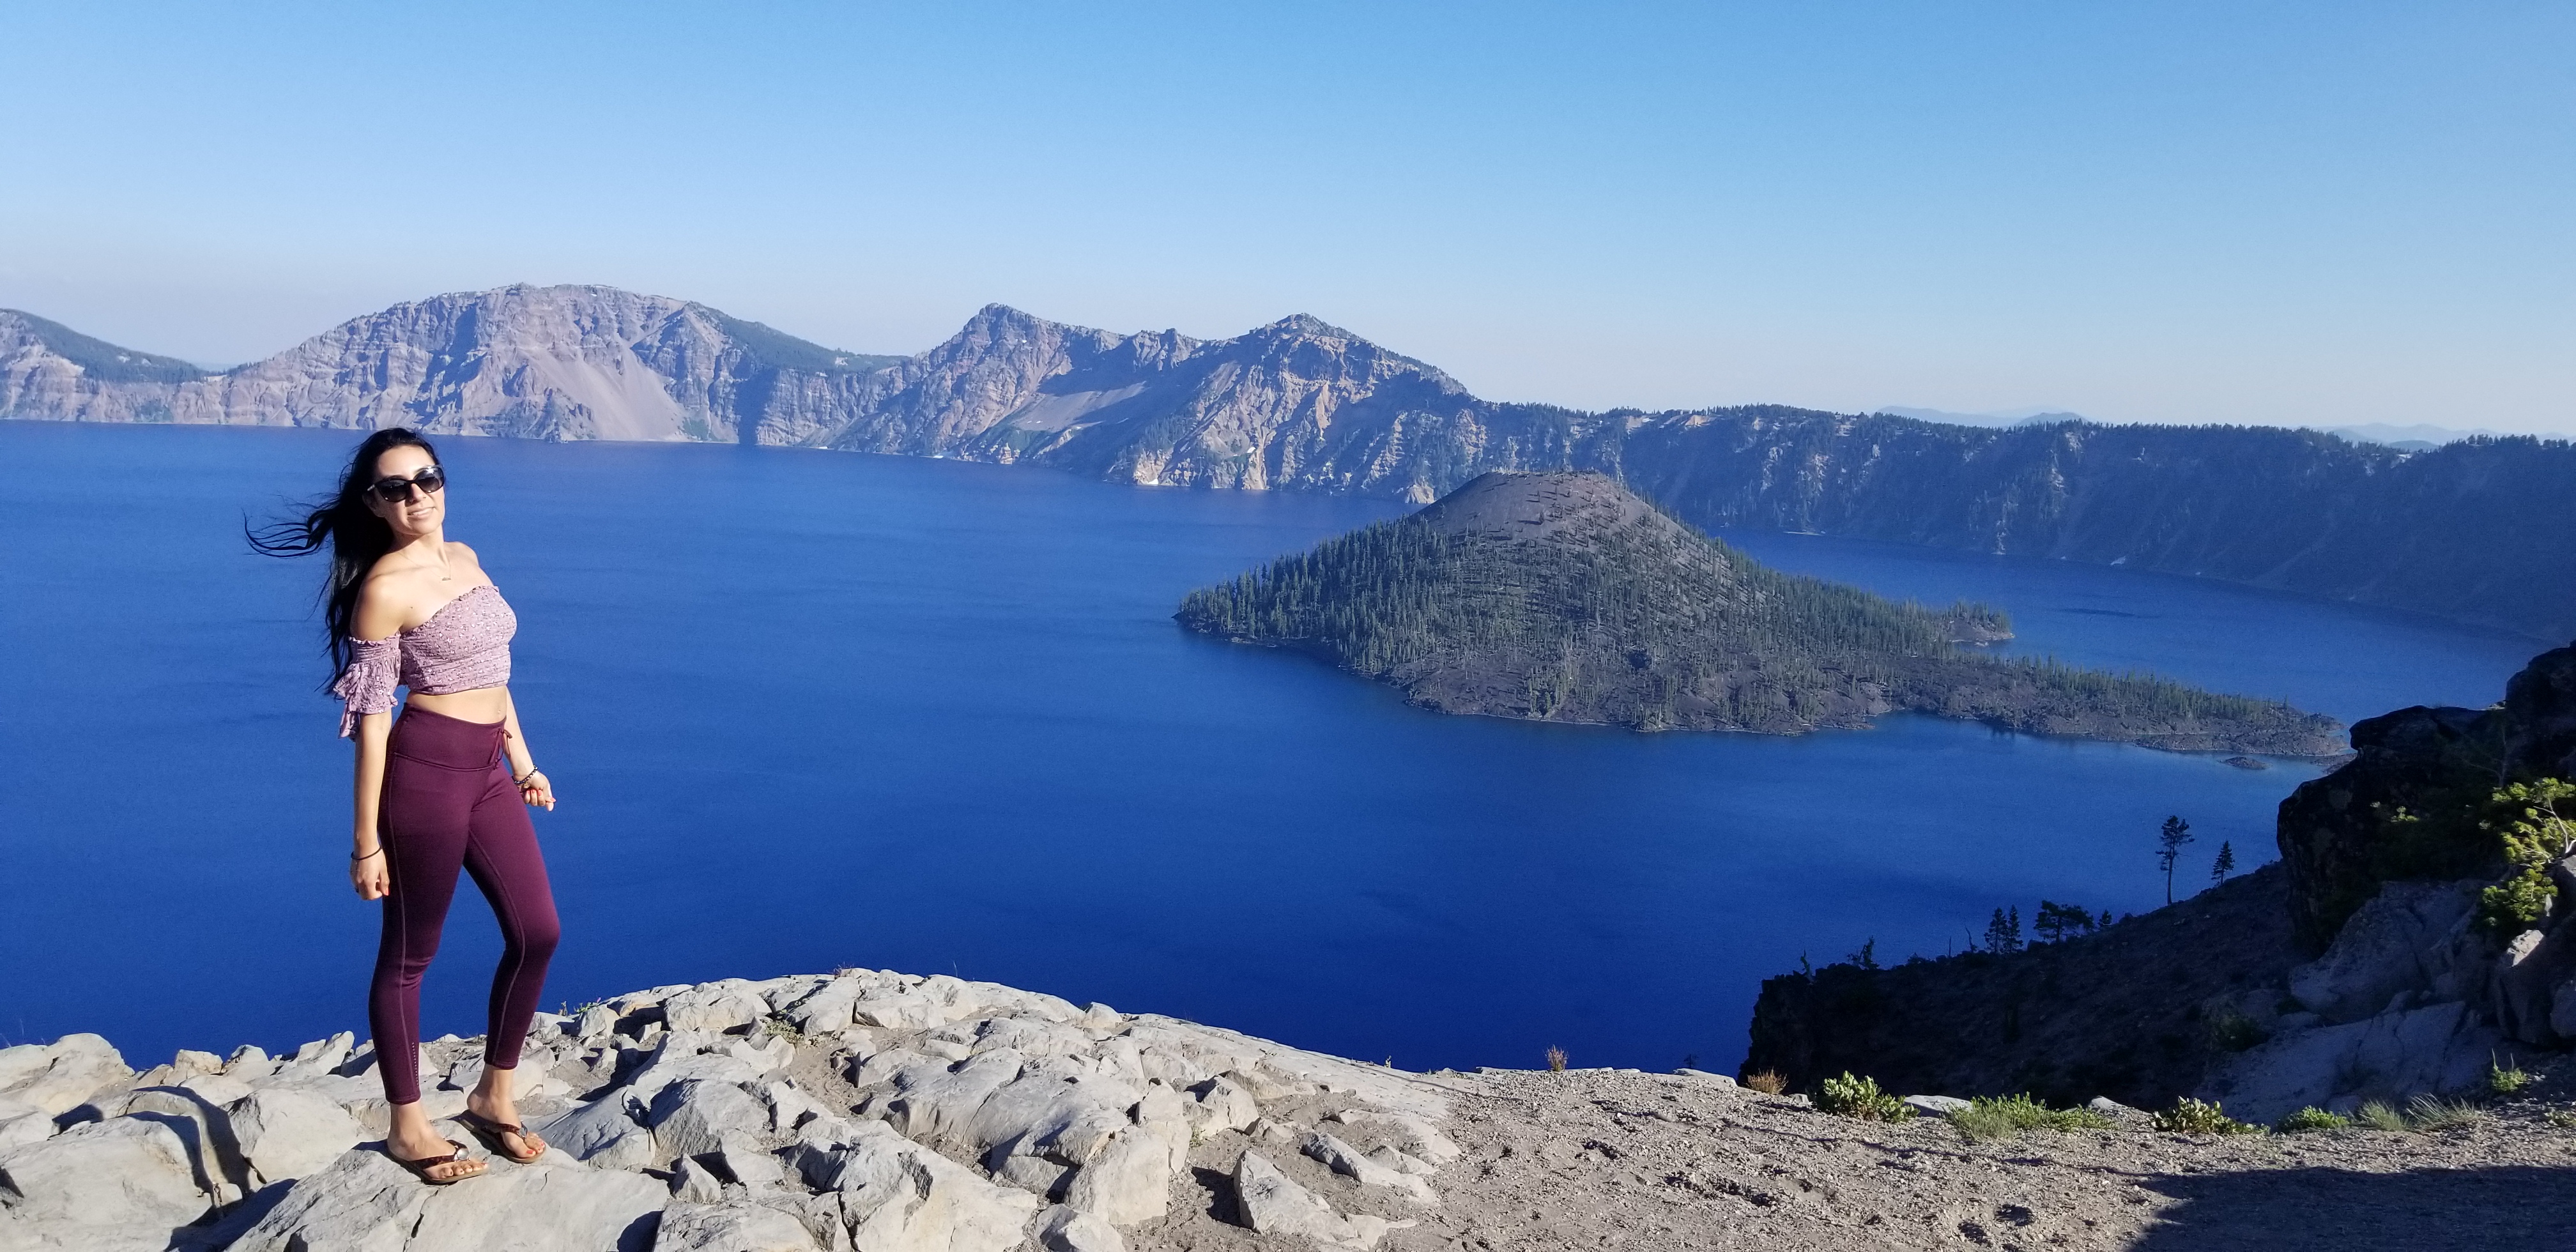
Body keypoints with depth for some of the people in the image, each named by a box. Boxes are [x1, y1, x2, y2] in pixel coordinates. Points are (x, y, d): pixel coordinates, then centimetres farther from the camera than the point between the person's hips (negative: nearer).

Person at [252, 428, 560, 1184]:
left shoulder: (464, 558, 11)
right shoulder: (384, 587, -12)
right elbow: (372, 717, -13)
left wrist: (523, 760, 20)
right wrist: (366, 841, -12)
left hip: (488, 770, 8)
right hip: (426, 768, -8)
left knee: (537, 933, 9)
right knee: (410, 952, 6)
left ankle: (493, 1096, 26)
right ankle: (408, 1128, 21)